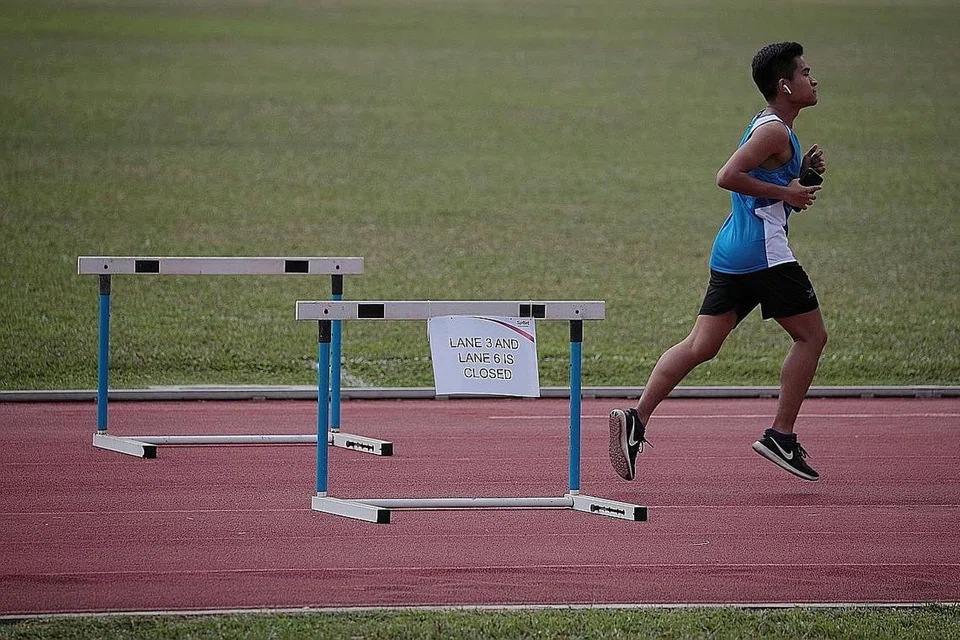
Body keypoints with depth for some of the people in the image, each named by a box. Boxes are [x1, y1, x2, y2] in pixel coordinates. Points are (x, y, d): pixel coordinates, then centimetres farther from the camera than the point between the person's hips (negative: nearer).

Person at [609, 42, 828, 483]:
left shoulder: (768, 127, 20)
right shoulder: (774, 131, -11)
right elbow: (728, 177, -21)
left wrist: (803, 173, 13)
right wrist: (785, 192, -16)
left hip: (730, 253, 10)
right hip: (763, 251, -10)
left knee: (700, 345, 4)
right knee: (811, 335, 1)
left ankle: (637, 419, -5)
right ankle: (780, 436, 1)